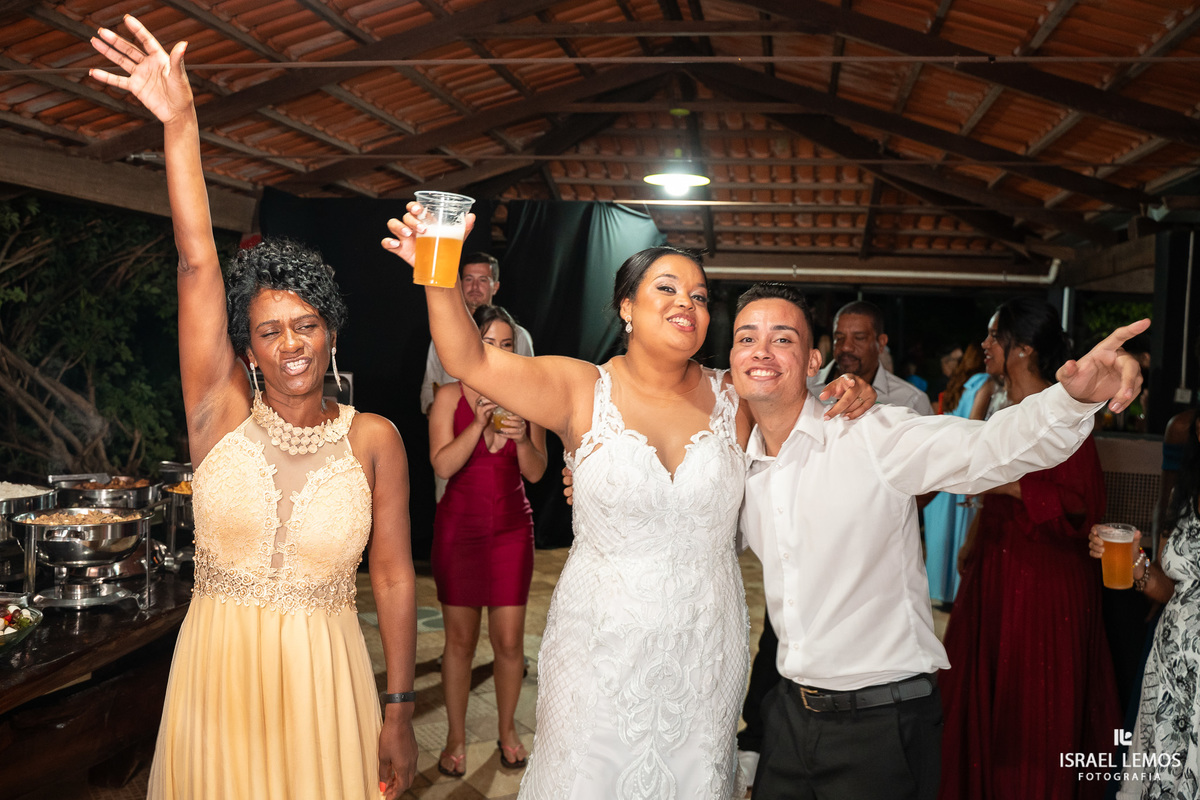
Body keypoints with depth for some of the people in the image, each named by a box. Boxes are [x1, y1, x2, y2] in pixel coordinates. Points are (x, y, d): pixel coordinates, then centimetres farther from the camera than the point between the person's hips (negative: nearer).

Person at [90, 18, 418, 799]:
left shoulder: (375, 439, -7)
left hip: (323, 683, -1)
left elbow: (394, 577, -4)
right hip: (216, 672, 1)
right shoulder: (222, 411, -4)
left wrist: (399, 711, -3)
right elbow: (198, 265, -12)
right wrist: (180, 123, -17)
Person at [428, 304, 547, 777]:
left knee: (509, 640, 4)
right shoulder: (450, 396, -4)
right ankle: (456, 738, 24)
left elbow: (535, 472, -2)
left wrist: (521, 437, -21)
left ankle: (507, 731, 27)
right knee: (460, 639, 6)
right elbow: (443, 465, -14)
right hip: (459, 527, -1)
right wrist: (480, 423, -25)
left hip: (512, 529, 1)